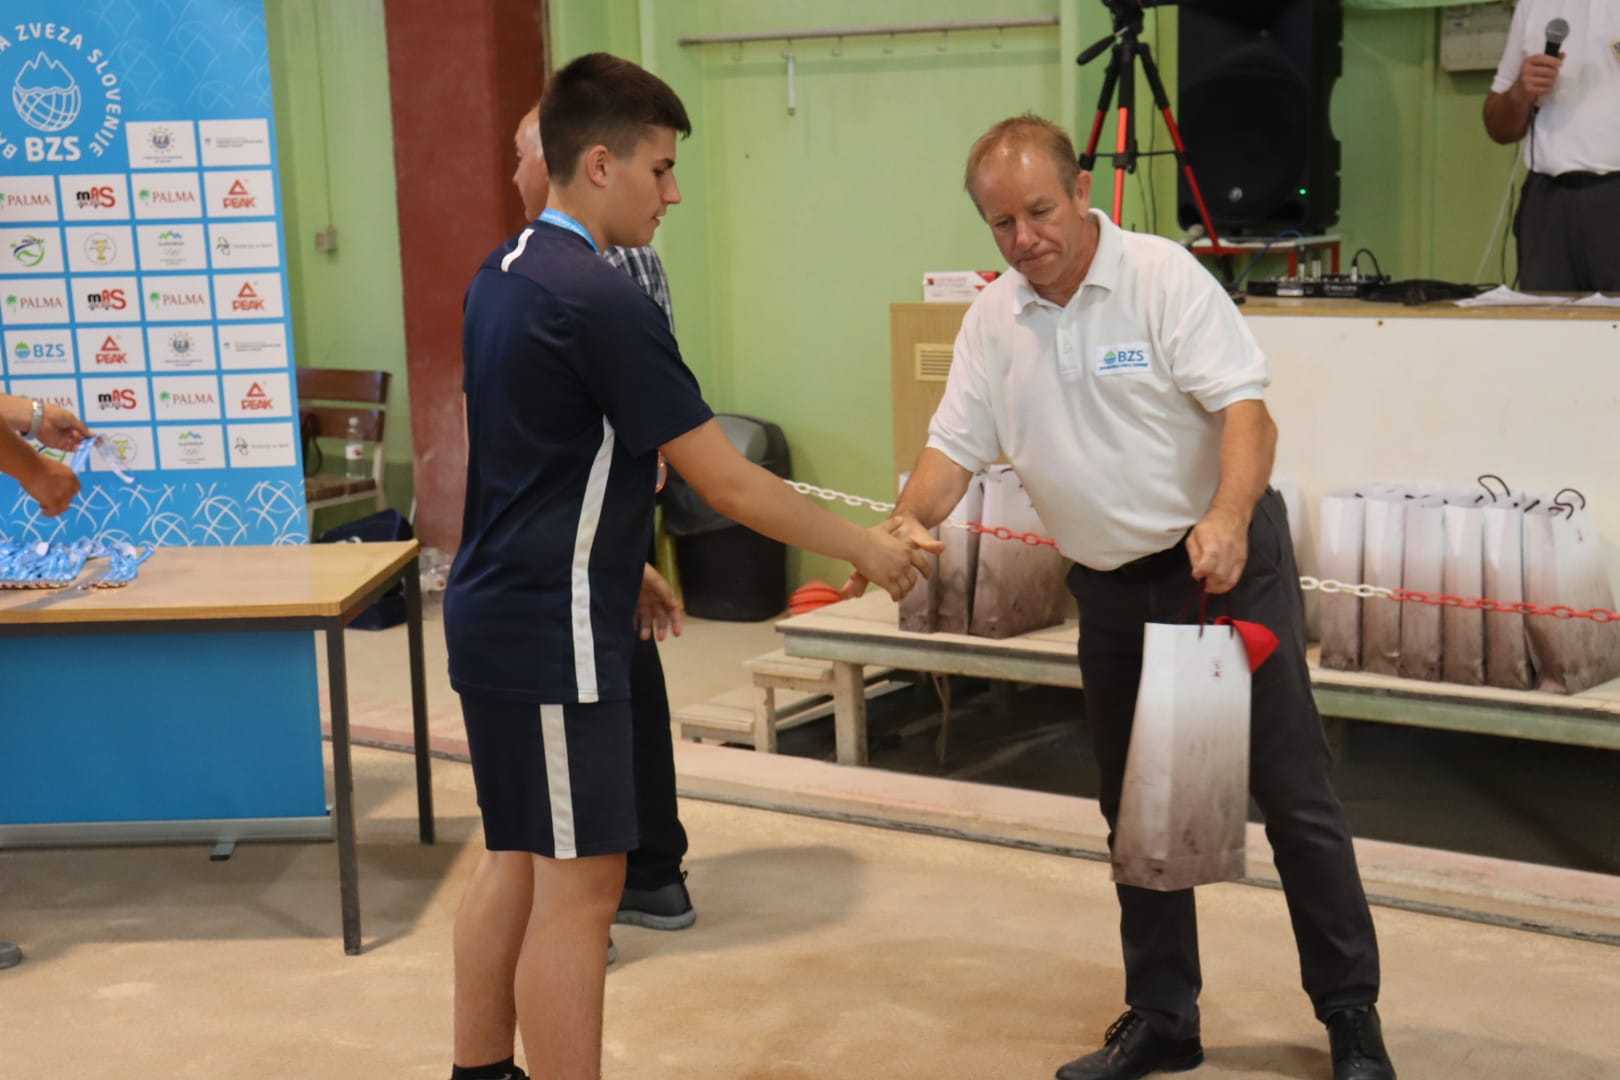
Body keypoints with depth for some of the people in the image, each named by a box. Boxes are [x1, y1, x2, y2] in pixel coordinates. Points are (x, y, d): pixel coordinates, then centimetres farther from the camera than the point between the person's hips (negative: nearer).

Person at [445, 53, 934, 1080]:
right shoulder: (604, 302, -20)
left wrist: (620, 562, 26)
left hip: (496, 611, 10)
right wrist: (867, 546, -7)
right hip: (556, 634, -10)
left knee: (515, 859, 18)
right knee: (579, 886, -3)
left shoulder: (503, 274, 8)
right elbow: (729, 486, -18)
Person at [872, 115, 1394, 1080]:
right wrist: (911, 521, -17)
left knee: (1293, 791, -2)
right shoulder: (994, 318, 2)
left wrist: (1228, 516, -38)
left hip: (1228, 561, -5)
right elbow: (956, 445, 3)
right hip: (1114, 586, 6)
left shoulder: (1163, 276, -14)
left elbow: (1246, 410, -21)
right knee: (1135, 809, 12)